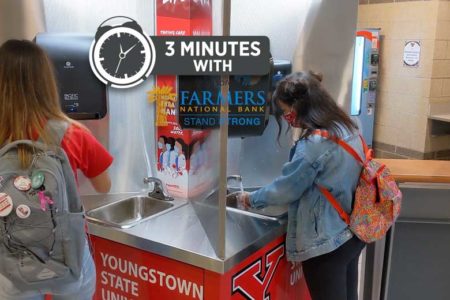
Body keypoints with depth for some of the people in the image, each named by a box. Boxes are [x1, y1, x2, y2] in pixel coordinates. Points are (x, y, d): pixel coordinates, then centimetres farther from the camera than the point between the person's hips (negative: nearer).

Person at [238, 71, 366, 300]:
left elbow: (286, 189, -14)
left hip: (326, 243, -8)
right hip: (351, 233, 8)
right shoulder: (347, 129, 3)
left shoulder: (313, 143, -24)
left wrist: (252, 199, 3)